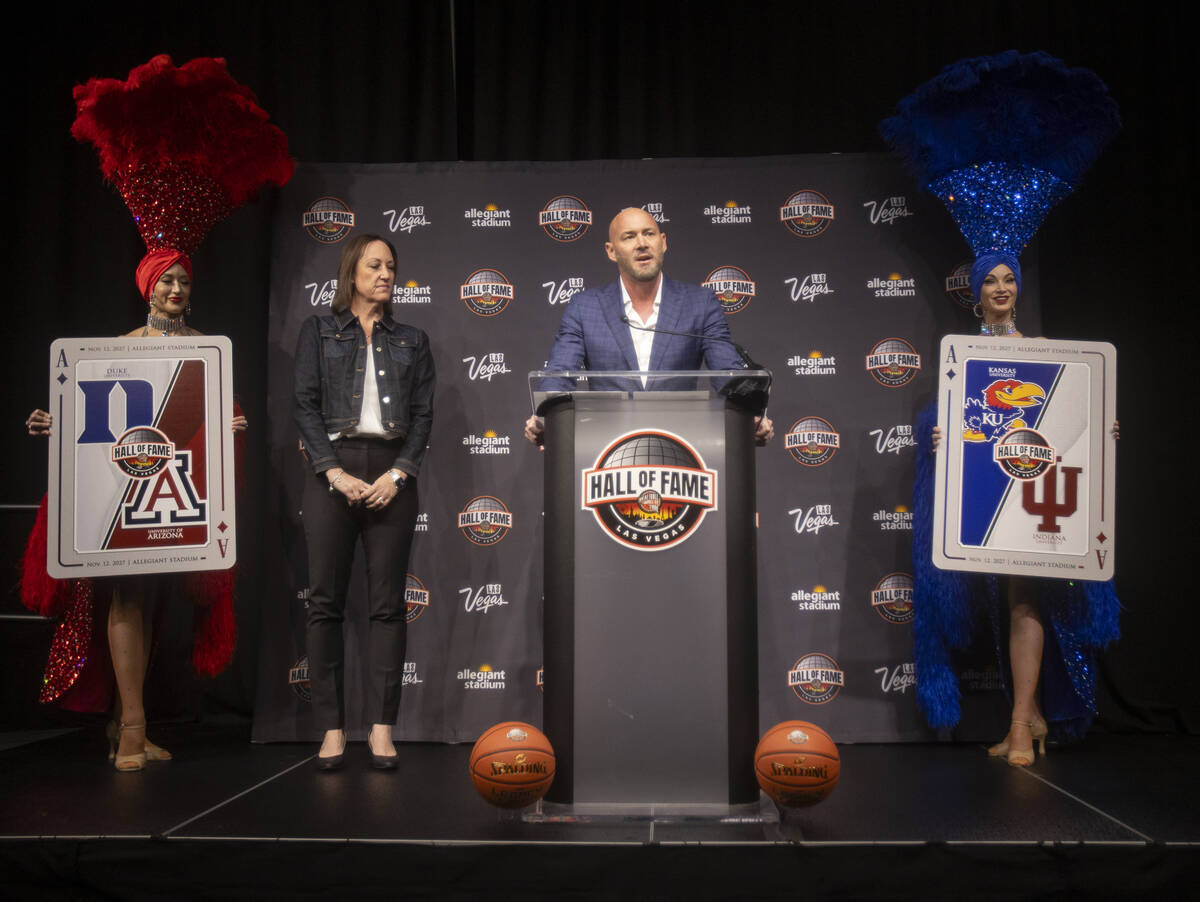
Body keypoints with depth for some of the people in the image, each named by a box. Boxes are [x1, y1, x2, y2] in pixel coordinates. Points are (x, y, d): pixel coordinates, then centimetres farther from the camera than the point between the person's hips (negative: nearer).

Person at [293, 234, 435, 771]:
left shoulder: (411, 340, 15)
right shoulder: (318, 332, 11)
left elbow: (423, 414, 8)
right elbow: (305, 406, 1)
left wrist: (398, 473, -7)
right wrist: (335, 473, -10)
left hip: (391, 474, 1)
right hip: (332, 469, -1)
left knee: (388, 604, 0)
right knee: (325, 602, -1)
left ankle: (382, 727, 6)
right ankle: (331, 728, 6)